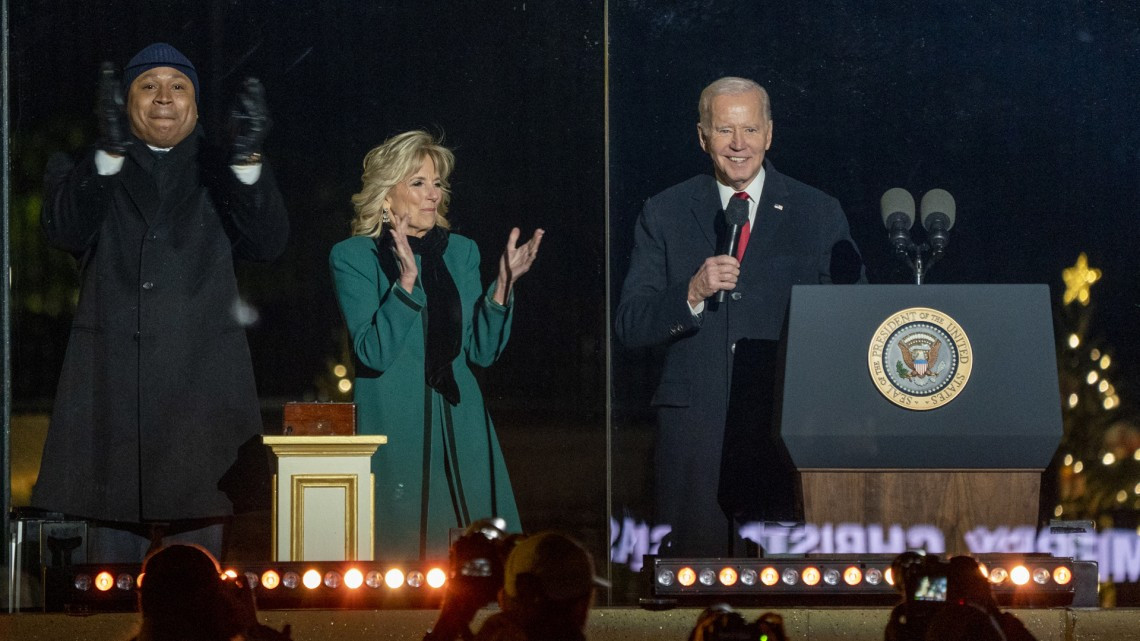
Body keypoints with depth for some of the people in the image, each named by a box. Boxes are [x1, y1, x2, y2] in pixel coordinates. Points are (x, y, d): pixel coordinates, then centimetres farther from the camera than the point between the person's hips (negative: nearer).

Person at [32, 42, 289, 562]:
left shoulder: (220, 173, 14)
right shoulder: (86, 170, 13)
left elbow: (268, 242, -2)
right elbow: (64, 230, -7)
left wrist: (248, 159, -18)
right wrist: (109, 151, -21)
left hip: (201, 383, 0)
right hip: (110, 380, 0)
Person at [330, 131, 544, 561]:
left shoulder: (460, 252, 12)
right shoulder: (353, 258, -1)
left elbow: (482, 351, 7)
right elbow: (374, 354, -13)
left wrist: (503, 284, -7)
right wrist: (405, 280, -22)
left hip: (459, 430, 4)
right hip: (392, 427, -4)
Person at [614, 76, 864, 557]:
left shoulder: (820, 215, 8)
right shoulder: (665, 215, 9)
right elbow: (629, 327, 4)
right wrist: (692, 294, -14)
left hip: (787, 427, 0)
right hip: (693, 424, 0)